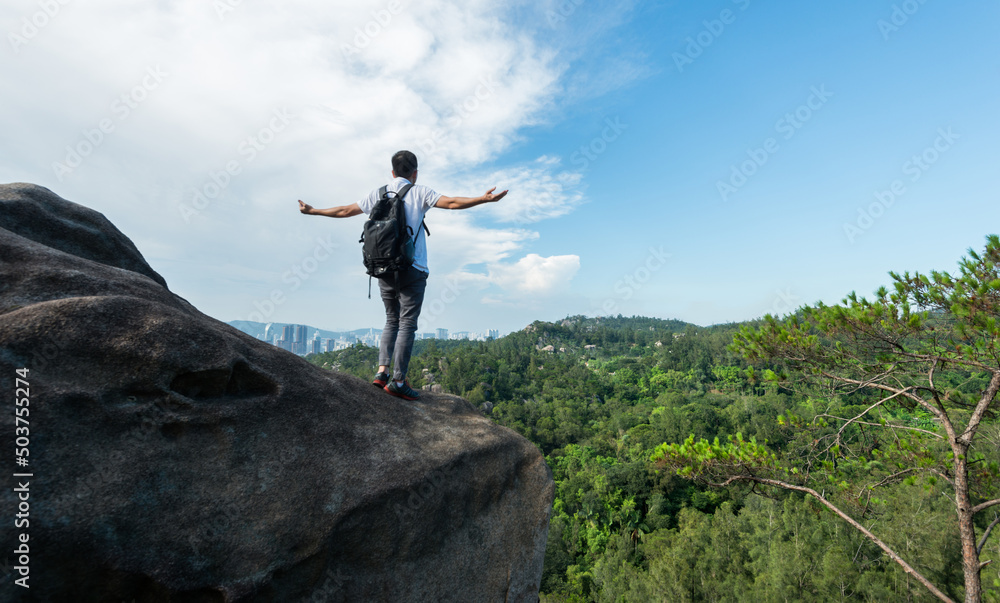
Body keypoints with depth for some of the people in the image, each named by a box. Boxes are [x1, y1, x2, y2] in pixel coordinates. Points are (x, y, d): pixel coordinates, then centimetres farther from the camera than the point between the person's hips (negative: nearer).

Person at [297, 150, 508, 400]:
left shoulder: (378, 194, 13)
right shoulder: (419, 192, 2)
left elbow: (344, 210, 18)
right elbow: (452, 203, -9)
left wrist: (312, 211, 31)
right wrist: (484, 199, -9)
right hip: (412, 268, -5)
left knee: (392, 320, 16)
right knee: (407, 324, -2)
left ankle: (382, 371, 7)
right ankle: (398, 381, -1)